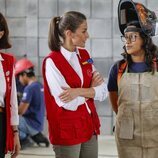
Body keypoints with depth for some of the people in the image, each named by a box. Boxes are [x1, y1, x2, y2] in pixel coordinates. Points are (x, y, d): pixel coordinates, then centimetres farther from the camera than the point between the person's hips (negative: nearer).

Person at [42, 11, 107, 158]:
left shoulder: (84, 55, 6)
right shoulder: (52, 62, -14)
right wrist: (90, 89, -4)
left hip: (90, 126, 6)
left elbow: (102, 92, -1)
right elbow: (68, 103, -19)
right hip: (67, 130, -6)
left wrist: (78, 91, -16)